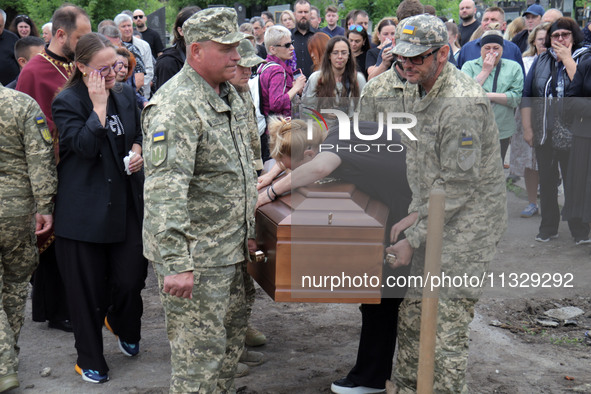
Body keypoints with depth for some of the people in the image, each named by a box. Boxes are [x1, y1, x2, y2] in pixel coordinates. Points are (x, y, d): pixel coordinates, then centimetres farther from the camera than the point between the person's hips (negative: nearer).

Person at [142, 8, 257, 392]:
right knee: (201, 349, -2)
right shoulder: (177, 105, -20)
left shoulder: (231, 97, 11)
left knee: (232, 335, 20)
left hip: (230, 248, 9)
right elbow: (166, 189, -27)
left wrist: (248, 231, 22)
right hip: (195, 253, -9)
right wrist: (176, 264, -31)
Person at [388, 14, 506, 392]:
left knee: (446, 332, -8)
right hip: (434, 218, 9)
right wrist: (417, 211, 7)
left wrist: (413, 240, -18)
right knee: (412, 316, 13)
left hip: (468, 224, -9)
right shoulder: (414, 90, 6)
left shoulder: (463, 103, -24)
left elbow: (457, 185, -23)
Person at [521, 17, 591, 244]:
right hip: (544, 133, 4)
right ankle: (548, 228, 22)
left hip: (572, 134, -4)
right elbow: (527, 95, 10)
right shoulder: (541, 61, 9)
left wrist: (567, 59, -15)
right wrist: (527, 128, 5)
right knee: (546, 181, 11)